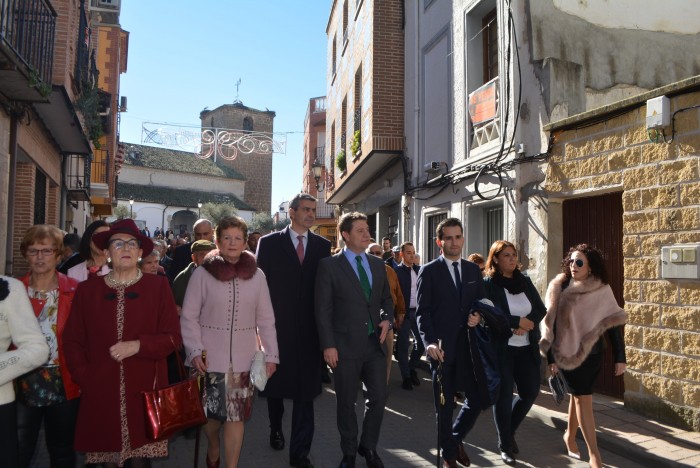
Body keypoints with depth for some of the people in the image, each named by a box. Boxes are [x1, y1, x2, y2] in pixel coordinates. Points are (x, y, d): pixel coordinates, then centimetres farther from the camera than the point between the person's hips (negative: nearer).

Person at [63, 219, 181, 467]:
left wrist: (138, 346, -15)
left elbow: (173, 338, -1)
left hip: (144, 391, -1)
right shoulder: (87, 289, 7)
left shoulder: (158, 286, 2)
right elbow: (72, 342, 9)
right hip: (101, 393, 2)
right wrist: (85, 379, -1)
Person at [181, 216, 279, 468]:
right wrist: (195, 350, -11)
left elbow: (265, 319, 3)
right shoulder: (202, 274, -5)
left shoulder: (257, 275, 1)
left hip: (243, 358, 1)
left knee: (237, 415, 5)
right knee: (212, 412, 11)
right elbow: (189, 317, -2)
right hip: (210, 357, -1)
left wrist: (271, 353, -1)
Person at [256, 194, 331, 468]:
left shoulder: (322, 245, 5)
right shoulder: (269, 243, 0)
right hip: (277, 324, 0)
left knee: (306, 389, 2)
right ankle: (276, 427, 44)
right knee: (275, 381, 17)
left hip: (308, 328, 1)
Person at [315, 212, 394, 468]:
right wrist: (328, 345, -13)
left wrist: (387, 319, -2)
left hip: (375, 342, 4)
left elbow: (387, 298, 18)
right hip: (346, 344, -4)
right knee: (346, 402, 10)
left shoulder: (378, 264, 9)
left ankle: (368, 446, 31)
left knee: (378, 397, 8)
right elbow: (323, 309, -9)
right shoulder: (329, 265, -6)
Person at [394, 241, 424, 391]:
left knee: (422, 342, 9)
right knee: (403, 345, 3)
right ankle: (406, 376, 16)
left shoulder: (419, 270, 9)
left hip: (418, 311, 5)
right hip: (404, 313, -5)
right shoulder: (397, 271, -7)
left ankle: (411, 368, 31)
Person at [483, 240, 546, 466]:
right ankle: (505, 445, 20)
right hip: (500, 349, -5)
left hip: (527, 348, 5)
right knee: (504, 396, 2)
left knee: (531, 392, 9)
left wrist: (528, 323, -13)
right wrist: (519, 322, -14)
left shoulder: (525, 281, 9)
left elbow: (541, 309, 6)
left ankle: (510, 430, 34)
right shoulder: (487, 284, -8)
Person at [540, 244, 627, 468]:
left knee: (579, 395, 16)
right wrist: (551, 357, -4)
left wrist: (620, 357, -3)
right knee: (584, 398, -2)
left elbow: (614, 323, 0)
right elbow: (551, 323, -4)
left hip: (593, 353, 3)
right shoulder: (559, 288, -7)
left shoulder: (603, 290, -2)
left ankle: (570, 436, 38)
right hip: (569, 353, -2)